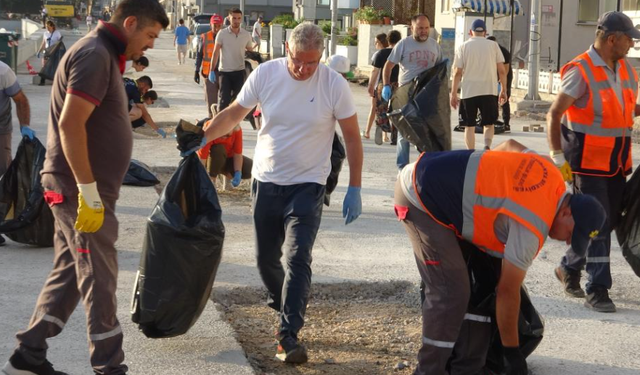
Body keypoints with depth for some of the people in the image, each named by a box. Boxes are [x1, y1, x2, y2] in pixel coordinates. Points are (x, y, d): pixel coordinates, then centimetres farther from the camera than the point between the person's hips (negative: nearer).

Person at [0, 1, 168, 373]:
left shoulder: (103, 54, 16)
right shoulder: (95, 54, -16)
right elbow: (70, 125, -25)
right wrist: (89, 192, -24)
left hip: (80, 189, 10)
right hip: (81, 189, -10)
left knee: (70, 273, 15)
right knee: (99, 278, -1)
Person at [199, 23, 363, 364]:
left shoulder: (334, 85, -13)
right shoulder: (265, 74, -8)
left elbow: (352, 137, -5)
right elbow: (234, 113, 4)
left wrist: (354, 189, -6)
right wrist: (201, 138, -7)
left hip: (307, 186, -3)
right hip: (266, 182, 3)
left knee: (298, 259, -13)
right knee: (266, 258, 13)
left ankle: (288, 336, -8)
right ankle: (283, 305, 40)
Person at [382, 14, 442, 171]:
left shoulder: (434, 45, 9)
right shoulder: (403, 44, -2)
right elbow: (389, 65, 0)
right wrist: (386, 86, -10)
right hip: (406, 91, -3)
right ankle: (402, 166, 9)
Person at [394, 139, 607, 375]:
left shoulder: (550, 173, 0)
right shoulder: (532, 227, -23)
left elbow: (511, 145, 20)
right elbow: (507, 292, -15)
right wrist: (513, 354, -5)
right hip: (420, 197, -10)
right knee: (450, 294, -14)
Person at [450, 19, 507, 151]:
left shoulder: (463, 47, 2)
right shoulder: (493, 45, 5)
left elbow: (457, 73, -2)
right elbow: (502, 70, 2)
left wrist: (453, 94, 3)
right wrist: (503, 90, 11)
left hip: (468, 92, -1)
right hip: (490, 91, 1)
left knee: (469, 125, 9)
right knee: (489, 123, 13)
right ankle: (487, 146, -12)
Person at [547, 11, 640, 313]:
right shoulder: (581, 72, -14)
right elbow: (554, 115, -13)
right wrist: (558, 159, -17)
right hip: (588, 162, -7)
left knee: (610, 220, 12)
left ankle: (569, 267, 30)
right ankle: (597, 290, 0)